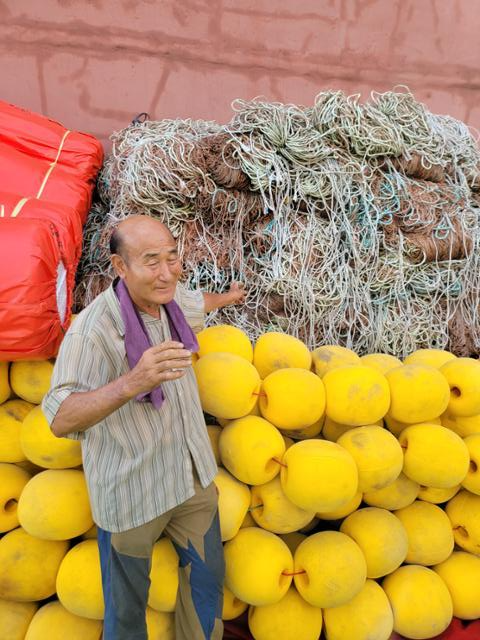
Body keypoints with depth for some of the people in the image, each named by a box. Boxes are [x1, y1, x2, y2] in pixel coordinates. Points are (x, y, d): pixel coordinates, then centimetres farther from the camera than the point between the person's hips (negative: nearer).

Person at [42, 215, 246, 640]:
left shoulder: (170, 297, -6)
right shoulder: (93, 330, -28)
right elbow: (60, 420, -32)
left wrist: (226, 298, 40)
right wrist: (132, 383, -48)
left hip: (193, 474, 6)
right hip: (130, 490, -6)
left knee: (207, 579, 22)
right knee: (127, 604, 15)